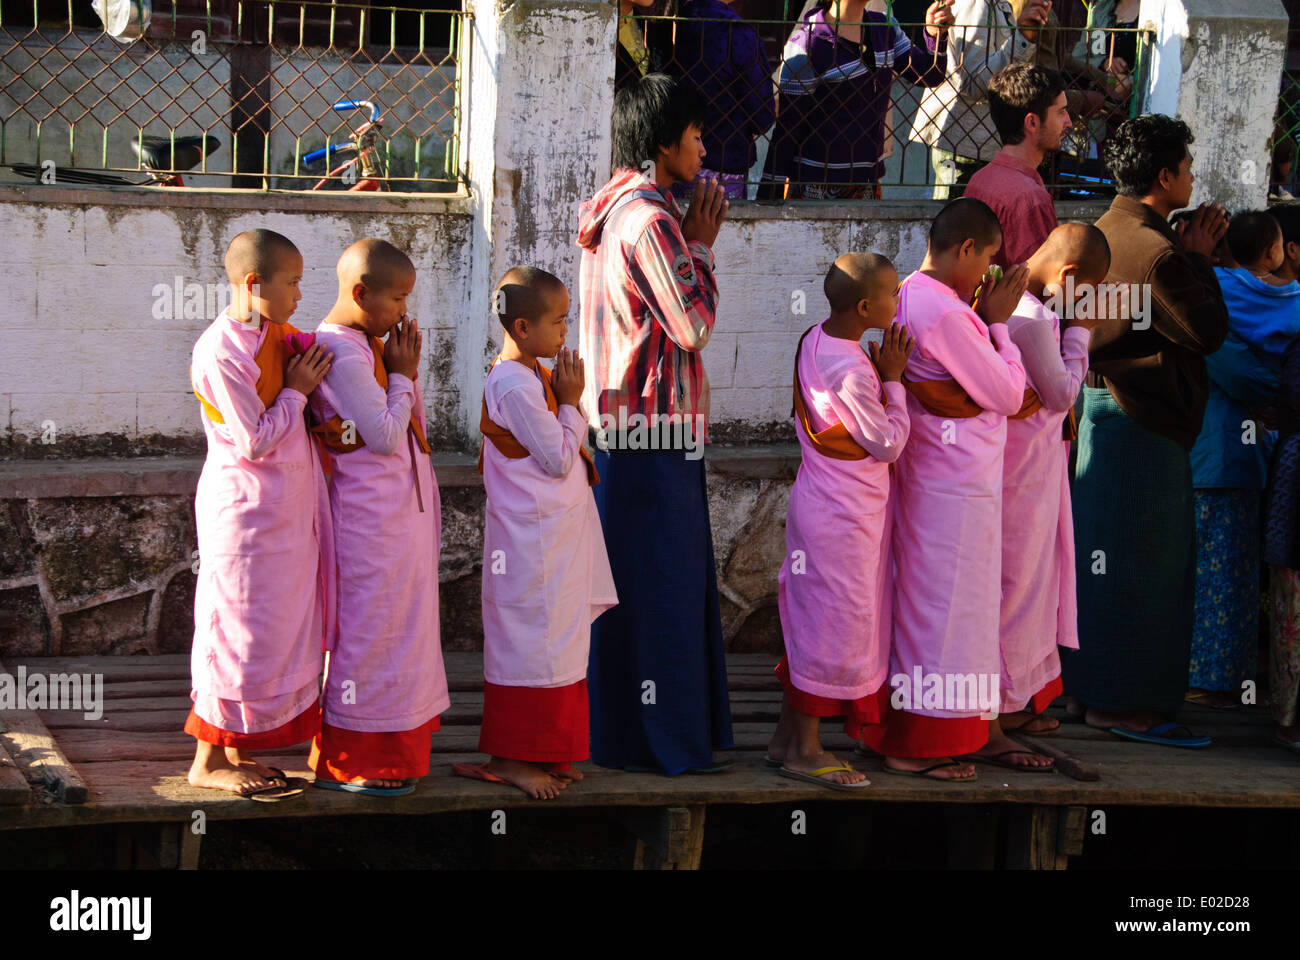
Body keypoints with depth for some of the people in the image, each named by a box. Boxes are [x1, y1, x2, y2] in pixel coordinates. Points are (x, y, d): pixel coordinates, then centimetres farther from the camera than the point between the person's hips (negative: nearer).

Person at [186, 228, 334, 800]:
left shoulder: (278, 336, 7)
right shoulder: (221, 353, -19)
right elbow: (256, 440, -20)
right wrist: (296, 391, -11)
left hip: (286, 511, 9)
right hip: (246, 510, -9)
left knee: (280, 630, 12)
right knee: (241, 631, -3)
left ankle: (236, 751, 19)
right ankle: (209, 761, 6)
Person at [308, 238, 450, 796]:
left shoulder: (365, 345, 12)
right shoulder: (345, 355, -20)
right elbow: (386, 436, -21)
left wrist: (405, 371, 6)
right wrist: (402, 375, -13)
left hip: (400, 512, 11)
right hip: (371, 515, -11)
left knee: (399, 622, 15)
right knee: (370, 627, -3)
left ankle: (391, 750, 24)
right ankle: (351, 764, 5)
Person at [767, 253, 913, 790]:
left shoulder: (815, 340, 3)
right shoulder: (851, 371, -26)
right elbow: (889, 444, -15)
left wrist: (880, 378, 3)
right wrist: (893, 380, -8)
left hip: (819, 499, 10)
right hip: (843, 515, -10)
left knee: (813, 618, 16)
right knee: (839, 623, -1)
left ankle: (787, 737, 23)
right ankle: (805, 749, 7)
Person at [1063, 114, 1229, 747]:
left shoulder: (1105, 233, 10)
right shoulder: (1155, 251, -20)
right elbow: (1207, 331, -14)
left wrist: (1189, 256, 12)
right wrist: (1198, 260, -5)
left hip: (1104, 403, 10)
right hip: (1143, 418, -10)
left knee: (1107, 556, 16)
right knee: (1137, 560, -5)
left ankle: (1089, 690, 22)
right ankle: (1120, 703, -2)